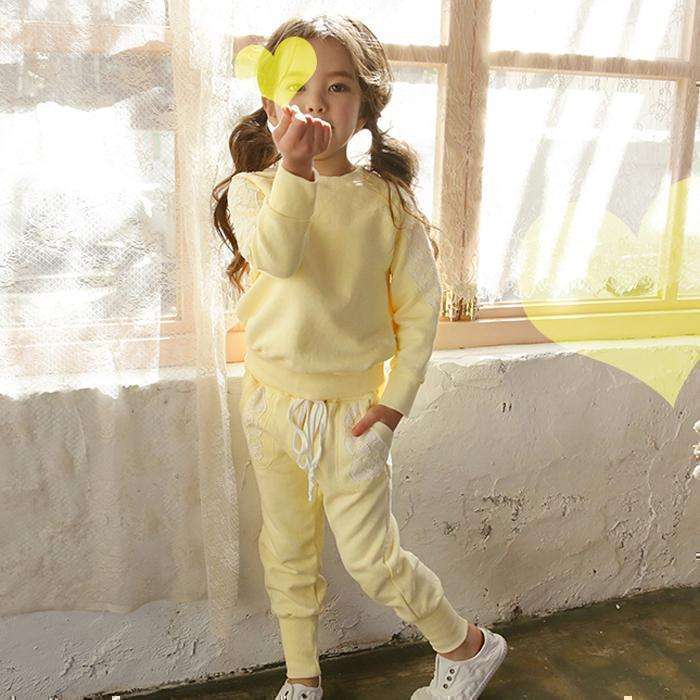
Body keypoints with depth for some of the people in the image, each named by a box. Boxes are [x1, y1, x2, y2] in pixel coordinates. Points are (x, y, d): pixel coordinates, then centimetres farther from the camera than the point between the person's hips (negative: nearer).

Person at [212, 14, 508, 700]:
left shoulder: (386, 200, -7)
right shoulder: (253, 187, -5)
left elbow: (420, 307, -3)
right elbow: (276, 256, -28)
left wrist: (395, 400, -7)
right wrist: (294, 169, -42)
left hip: (353, 406, -2)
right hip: (272, 404, 3)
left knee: (368, 556, 2)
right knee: (286, 551, 15)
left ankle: (467, 645, 29)